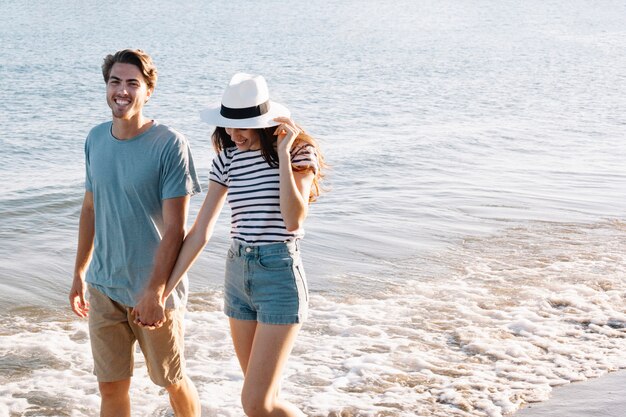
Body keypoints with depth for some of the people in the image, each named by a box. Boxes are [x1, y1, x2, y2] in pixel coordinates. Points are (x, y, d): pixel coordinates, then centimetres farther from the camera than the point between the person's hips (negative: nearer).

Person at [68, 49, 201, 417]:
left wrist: (155, 291, -20)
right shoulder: (96, 138, 3)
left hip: (153, 289, -5)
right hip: (104, 286, 5)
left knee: (173, 381, 12)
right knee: (111, 387, 10)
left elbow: (175, 228, -16)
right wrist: (80, 272, 17)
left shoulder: (170, 145, -15)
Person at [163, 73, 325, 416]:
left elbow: (293, 220, -21)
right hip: (238, 273, 6)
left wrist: (283, 154, -21)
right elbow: (200, 232, 5)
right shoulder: (228, 158, 5)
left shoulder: (298, 152, -8)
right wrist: (163, 289, 2)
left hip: (280, 274, -5)